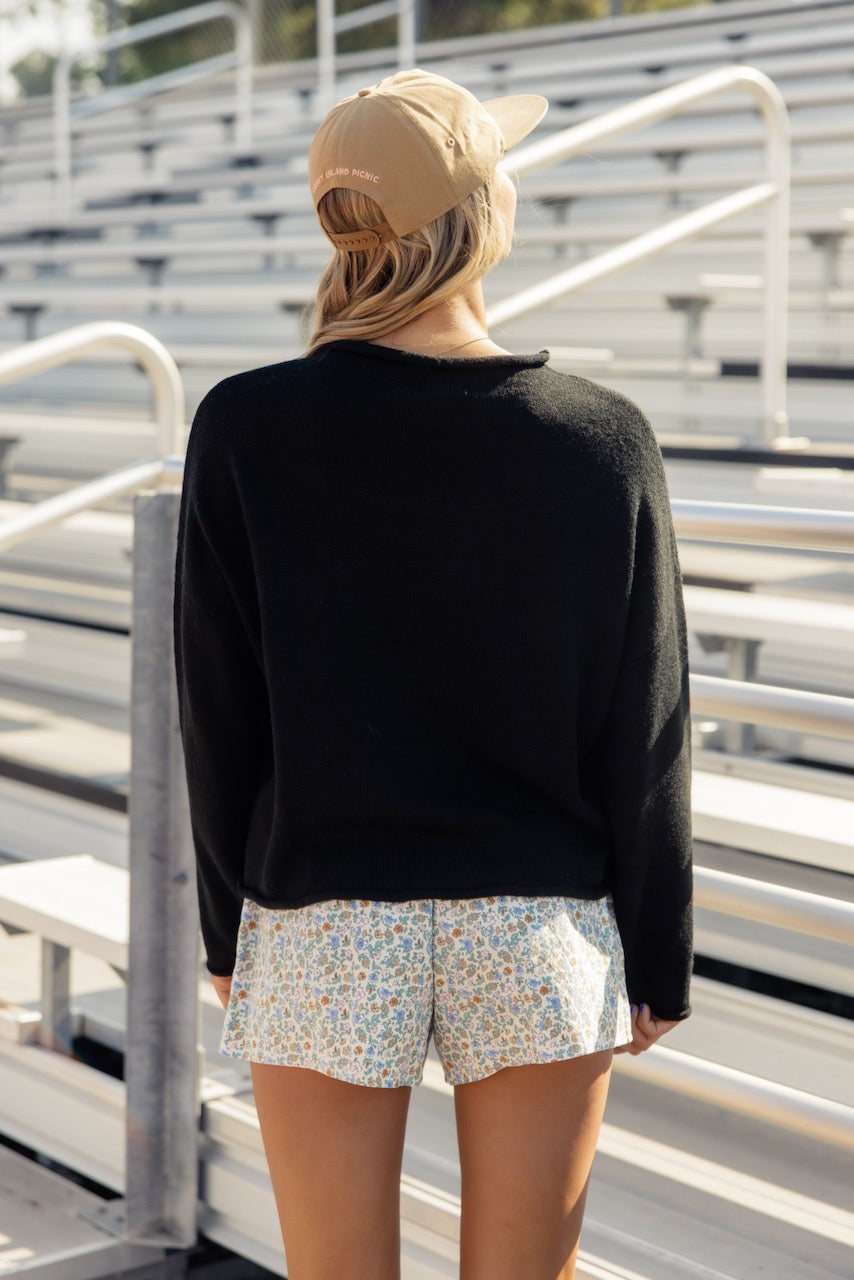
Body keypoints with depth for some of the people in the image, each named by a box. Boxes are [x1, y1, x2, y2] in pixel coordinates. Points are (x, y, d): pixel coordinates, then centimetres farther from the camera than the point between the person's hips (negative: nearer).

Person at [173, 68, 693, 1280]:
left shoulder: (247, 428, -10)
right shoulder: (603, 438, -8)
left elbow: (220, 710, -4)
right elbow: (643, 734, -4)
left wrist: (230, 929, 8)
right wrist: (657, 958, 6)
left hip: (324, 937, 0)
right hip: (542, 933, 1)